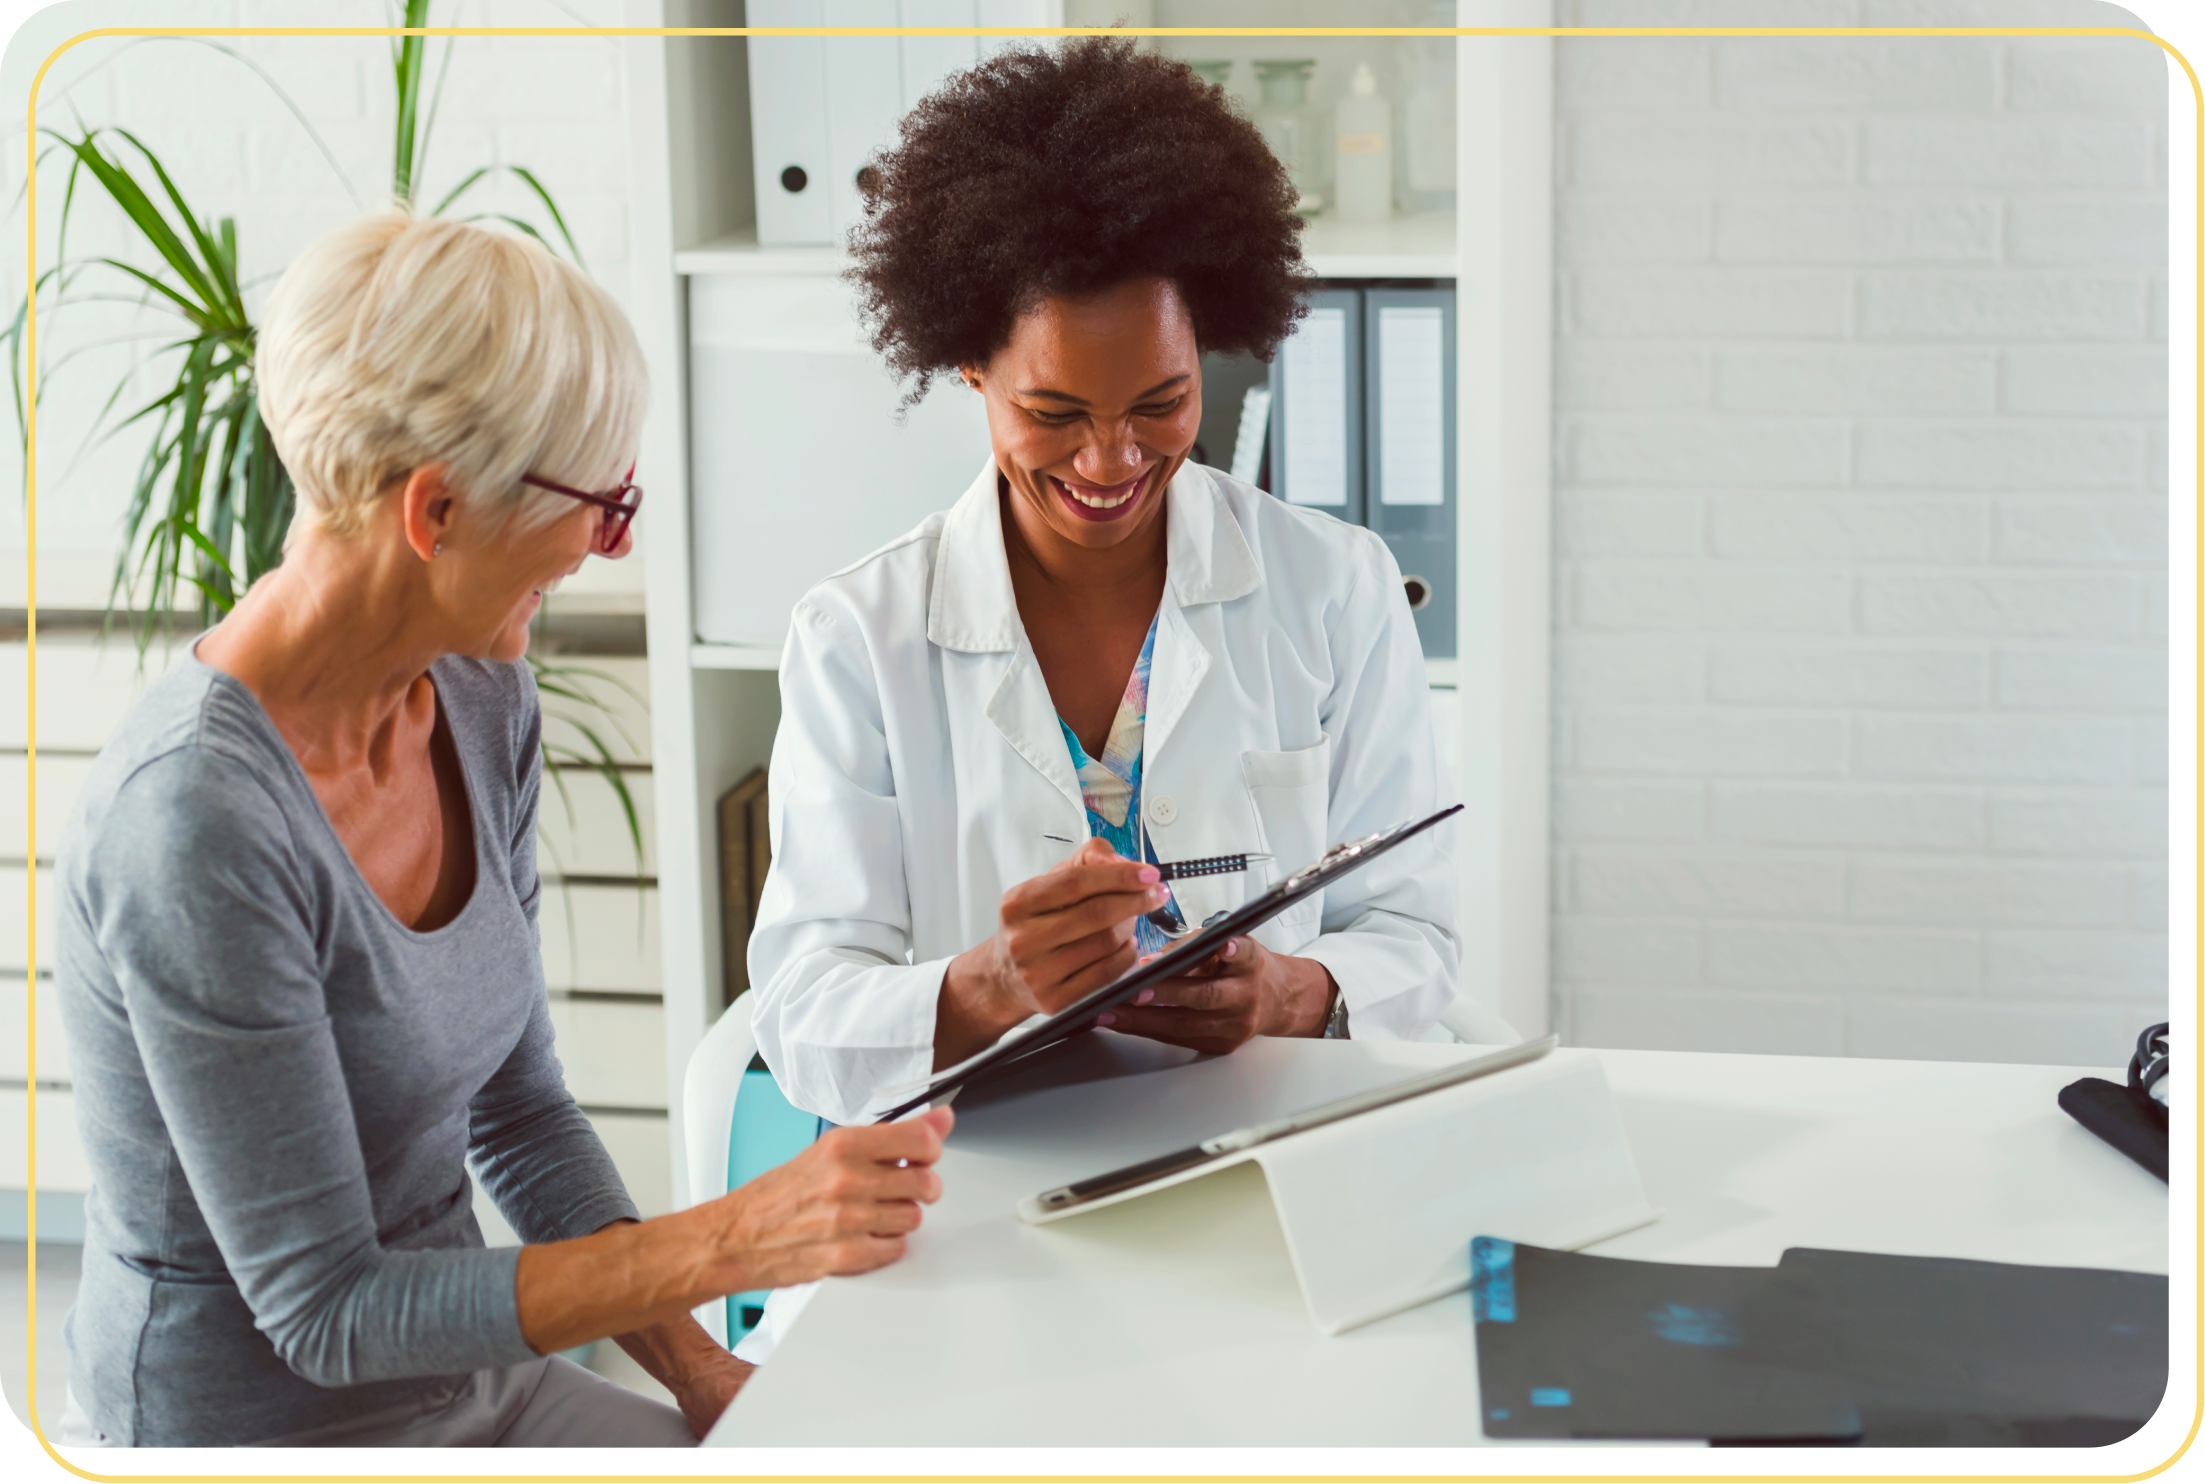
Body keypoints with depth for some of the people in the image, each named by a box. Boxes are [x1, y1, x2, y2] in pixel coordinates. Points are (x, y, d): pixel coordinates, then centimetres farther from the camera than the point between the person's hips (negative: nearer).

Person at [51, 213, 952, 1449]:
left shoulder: (483, 703, -1)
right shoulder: (195, 822, -26)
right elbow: (324, 1308, -22)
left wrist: (695, 1366, -2)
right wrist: (735, 1239, -26)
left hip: (473, 1383, 7)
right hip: (247, 1420, -7)